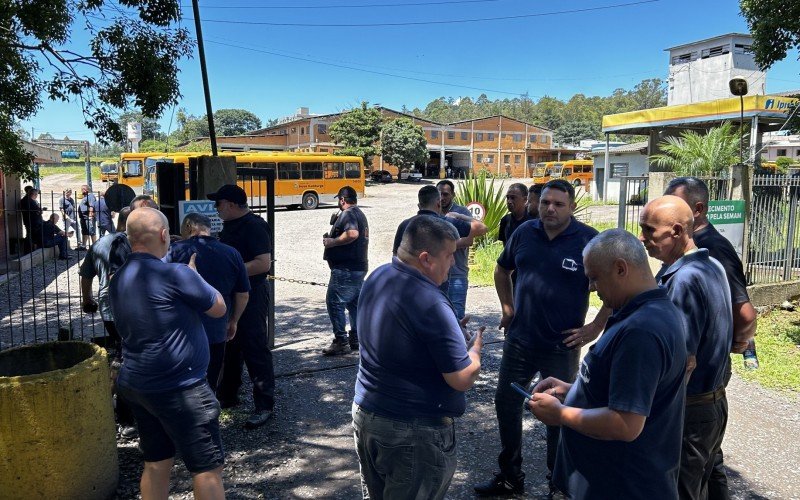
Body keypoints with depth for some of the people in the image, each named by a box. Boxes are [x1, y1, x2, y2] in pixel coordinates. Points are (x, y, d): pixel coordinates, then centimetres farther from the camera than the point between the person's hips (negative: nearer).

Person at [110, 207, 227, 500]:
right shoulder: (175, 274, -19)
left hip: (135, 385, 8)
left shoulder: (118, 281, 5)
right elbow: (219, 308, -8)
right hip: (178, 390, -8)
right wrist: (193, 274, 6)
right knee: (208, 467, 2)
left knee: (157, 463, 19)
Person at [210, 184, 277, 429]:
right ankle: (227, 395, 33)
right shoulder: (230, 225, 13)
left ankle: (264, 406, 4)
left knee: (255, 349, -5)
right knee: (228, 347, 18)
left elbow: (263, 263, -25)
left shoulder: (254, 226, -16)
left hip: (250, 296, -10)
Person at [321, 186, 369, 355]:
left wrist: (332, 242, -19)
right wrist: (333, 239, 20)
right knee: (355, 303, 15)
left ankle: (341, 342, -6)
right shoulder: (360, 214, 19)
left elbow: (352, 234, -31)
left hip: (345, 268, -11)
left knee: (334, 302, -6)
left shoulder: (347, 214, -13)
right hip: (360, 266, 11)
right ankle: (356, 339, 21)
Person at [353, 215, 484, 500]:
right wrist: (475, 350, -2)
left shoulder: (376, 278, -1)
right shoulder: (431, 304, -28)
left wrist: (452, 334, 10)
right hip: (414, 432, -8)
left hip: (365, 413, 8)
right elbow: (463, 379, -22)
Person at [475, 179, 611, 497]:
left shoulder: (589, 241, -13)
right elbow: (502, 270, 17)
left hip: (561, 346, -4)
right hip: (519, 339, 5)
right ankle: (509, 477, 33)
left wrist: (594, 328, -11)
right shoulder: (524, 232, 0)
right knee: (506, 403, 13)